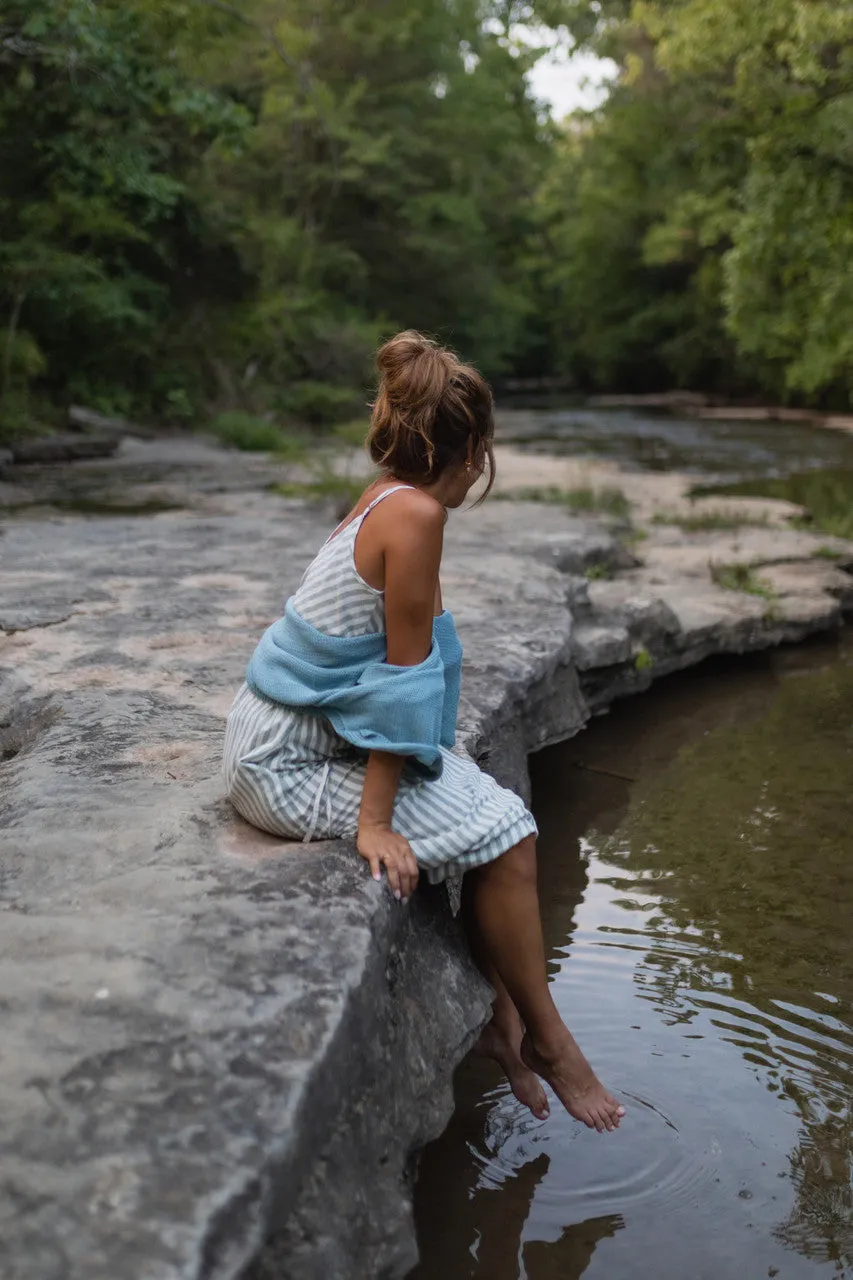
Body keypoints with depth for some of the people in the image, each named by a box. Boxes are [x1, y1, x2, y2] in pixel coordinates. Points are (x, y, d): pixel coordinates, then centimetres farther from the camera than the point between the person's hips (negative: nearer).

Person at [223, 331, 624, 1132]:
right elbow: (402, 677, -21)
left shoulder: (382, 500, 6)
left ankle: (502, 1017, 20)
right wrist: (374, 823, -18)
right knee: (503, 839, -6)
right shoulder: (415, 512, -21)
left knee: (497, 818, 10)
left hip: (311, 735, 9)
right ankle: (546, 1041, 12)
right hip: (287, 763, -9)